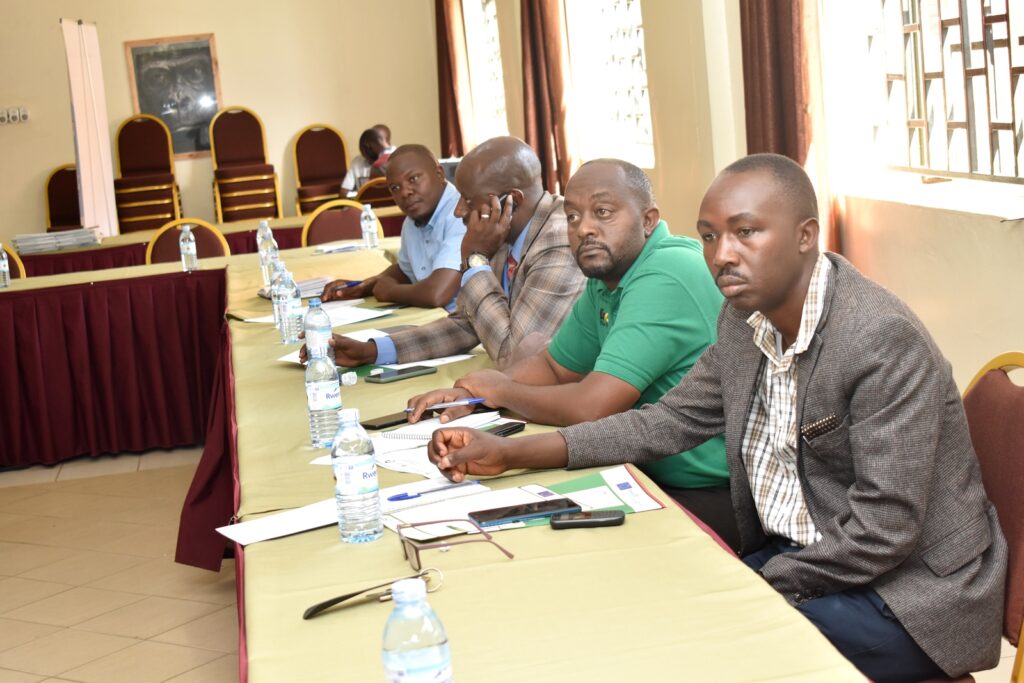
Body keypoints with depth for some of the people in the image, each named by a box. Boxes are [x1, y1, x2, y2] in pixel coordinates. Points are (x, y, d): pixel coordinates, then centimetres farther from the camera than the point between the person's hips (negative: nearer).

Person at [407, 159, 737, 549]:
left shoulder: (665, 276, -23)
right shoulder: (605, 281, 8)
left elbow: (592, 407, -26)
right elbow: (554, 366, 20)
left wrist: (502, 391, -8)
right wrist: (470, 395, 1)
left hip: (713, 496, -8)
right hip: (654, 474, 9)